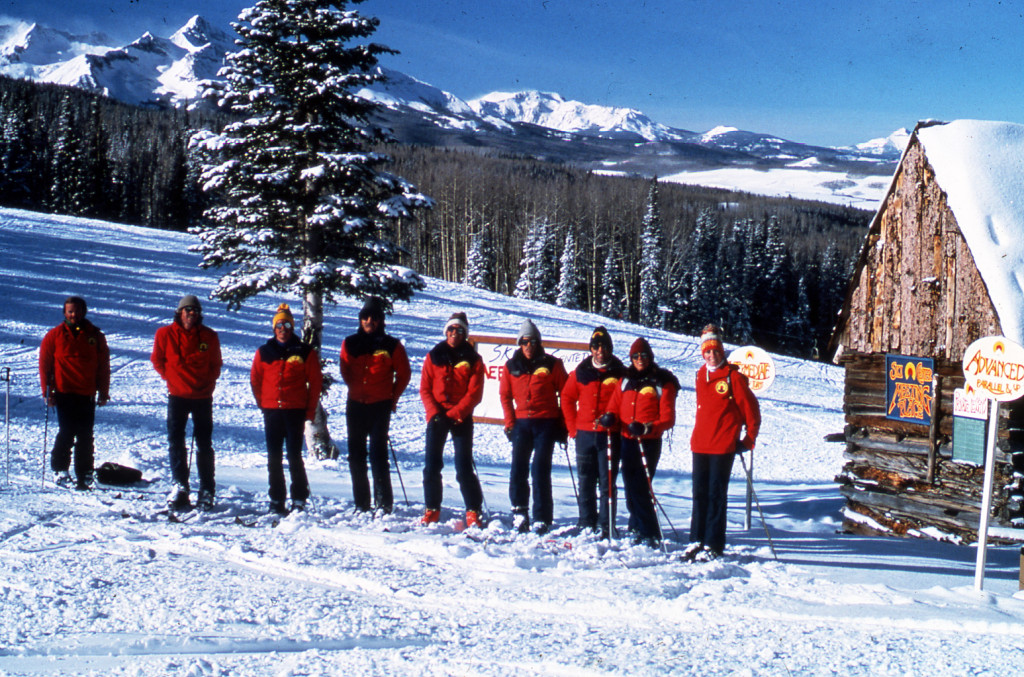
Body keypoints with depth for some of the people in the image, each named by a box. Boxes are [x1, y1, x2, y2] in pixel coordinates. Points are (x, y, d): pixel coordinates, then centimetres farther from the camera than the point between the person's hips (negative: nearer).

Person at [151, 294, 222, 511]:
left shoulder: (209, 336, 1)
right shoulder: (165, 334, -1)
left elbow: (216, 365, 13)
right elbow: (157, 360, 12)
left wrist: (208, 383, 3)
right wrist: (170, 377, 3)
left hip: (203, 397, 0)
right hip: (177, 396, 0)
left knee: (204, 445, 4)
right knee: (175, 442, -5)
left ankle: (206, 492, 9)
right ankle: (179, 486, -2)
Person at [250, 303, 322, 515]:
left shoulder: (305, 352, 2)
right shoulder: (264, 352, 8)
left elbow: (315, 382, 3)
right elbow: (255, 380, 14)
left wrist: (310, 410, -1)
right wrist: (262, 403, 6)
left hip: (296, 411, -3)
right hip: (271, 412, 3)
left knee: (294, 457, -4)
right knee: (273, 458, 5)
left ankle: (299, 499, 4)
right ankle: (276, 500, 12)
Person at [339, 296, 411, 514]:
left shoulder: (391, 345, -2)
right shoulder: (350, 343, 6)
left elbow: (404, 374, 7)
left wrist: (393, 398, 5)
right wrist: (356, 390, 13)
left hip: (380, 406, -4)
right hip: (355, 406, 4)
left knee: (378, 453, -11)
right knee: (356, 454, 6)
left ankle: (384, 503, -8)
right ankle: (361, 503, 14)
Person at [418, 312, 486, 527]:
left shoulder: (473, 360, 4)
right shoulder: (433, 356, 9)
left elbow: (474, 393, -4)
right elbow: (425, 389, 5)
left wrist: (453, 415, -14)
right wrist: (435, 413, -10)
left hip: (461, 419, -2)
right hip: (436, 417, 2)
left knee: (464, 467, -5)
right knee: (431, 465, 0)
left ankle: (473, 512, 3)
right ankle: (432, 510, 10)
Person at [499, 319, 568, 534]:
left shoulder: (551, 364, 2)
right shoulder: (511, 367, 10)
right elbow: (505, 395, 14)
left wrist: (563, 425, 0)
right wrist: (510, 423, 5)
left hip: (546, 422, -3)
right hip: (521, 423, 3)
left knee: (540, 470, -5)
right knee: (518, 468, -2)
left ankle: (542, 518, 0)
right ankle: (519, 510, 8)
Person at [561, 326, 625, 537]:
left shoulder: (620, 373, 1)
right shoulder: (581, 371, 8)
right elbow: (567, 398, 15)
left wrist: (612, 418, -16)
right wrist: (572, 427, 8)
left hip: (610, 435, -3)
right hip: (585, 434, 3)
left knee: (607, 482, -1)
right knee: (585, 482, 8)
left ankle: (606, 528, 4)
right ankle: (586, 525, 16)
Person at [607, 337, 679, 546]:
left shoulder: (662, 382, -2)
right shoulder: (626, 380, 14)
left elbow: (667, 418, -7)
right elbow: (615, 405, 15)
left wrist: (646, 428, -22)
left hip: (649, 442, -5)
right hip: (627, 441, 5)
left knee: (640, 488, -11)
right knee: (630, 487, 9)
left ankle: (649, 534, -5)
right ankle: (637, 526, 24)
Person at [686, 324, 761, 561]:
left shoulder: (733, 376, -7)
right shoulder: (700, 375, 11)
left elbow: (751, 409, -4)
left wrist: (749, 440, -4)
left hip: (723, 446, -6)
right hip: (700, 444, 6)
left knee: (716, 494, -2)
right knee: (699, 493, 9)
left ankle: (713, 544, 3)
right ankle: (697, 540, 16)